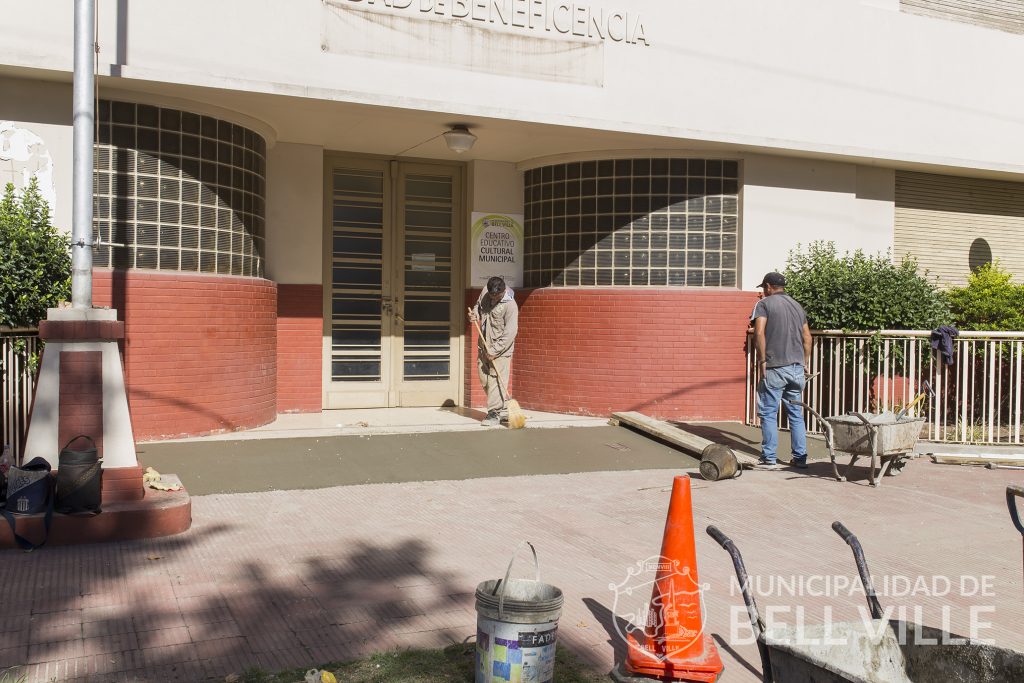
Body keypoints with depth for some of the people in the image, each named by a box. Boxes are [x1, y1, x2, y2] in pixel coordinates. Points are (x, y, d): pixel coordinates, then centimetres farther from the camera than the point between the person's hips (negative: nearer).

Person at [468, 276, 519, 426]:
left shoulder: (510, 305, -20)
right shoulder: (485, 292, 0)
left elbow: (510, 333, -22)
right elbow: (478, 305, 21)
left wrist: (495, 350, -23)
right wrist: (475, 314, -3)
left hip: (500, 348, -8)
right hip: (484, 345, 8)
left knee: (496, 380, -11)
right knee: (484, 379, 11)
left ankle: (494, 413, -6)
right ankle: (503, 409, 23)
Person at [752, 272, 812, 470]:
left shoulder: (764, 304, -2)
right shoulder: (797, 306, 17)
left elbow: (759, 332, -16)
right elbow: (807, 338, 18)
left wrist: (762, 360, -12)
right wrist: (805, 362, 24)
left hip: (775, 368, -6)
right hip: (797, 368, 6)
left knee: (769, 413, 0)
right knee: (796, 414, 12)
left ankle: (769, 459, -1)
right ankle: (800, 457, 14)